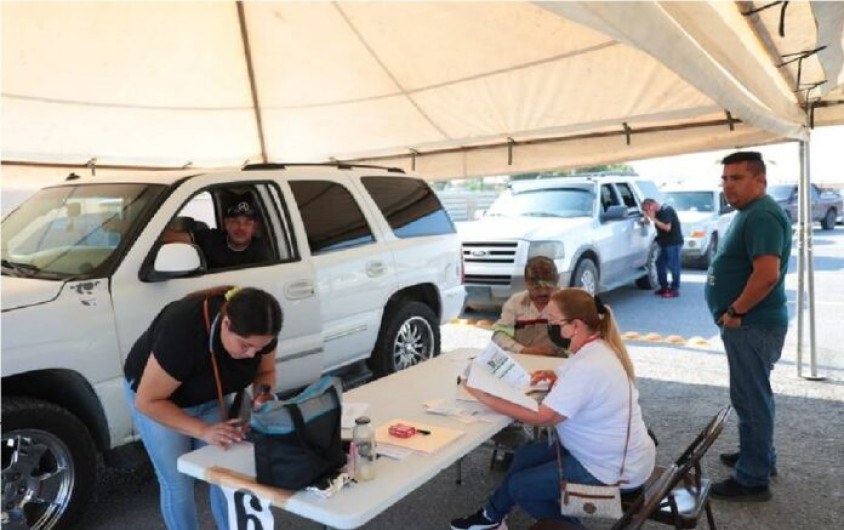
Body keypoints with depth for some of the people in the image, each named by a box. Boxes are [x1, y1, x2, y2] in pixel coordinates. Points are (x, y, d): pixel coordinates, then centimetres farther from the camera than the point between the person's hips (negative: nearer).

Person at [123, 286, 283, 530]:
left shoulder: (258, 327, -25)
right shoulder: (183, 331, -40)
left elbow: (266, 371, -6)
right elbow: (148, 402, -30)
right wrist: (203, 430, -36)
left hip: (209, 397, 4)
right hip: (157, 398, -4)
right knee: (178, 485, 0)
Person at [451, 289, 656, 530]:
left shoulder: (588, 366, -31)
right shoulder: (598, 348, -1)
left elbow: (541, 417, -28)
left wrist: (485, 397, -22)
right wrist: (558, 380, -1)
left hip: (614, 470, -9)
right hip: (619, 454, 9)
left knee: (519, 485, -2)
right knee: (527, 455, 16)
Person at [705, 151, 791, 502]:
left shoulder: (762, 215, -20)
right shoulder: (749, 213, 14)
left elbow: (767, 275, -30)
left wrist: (735, 311, -19)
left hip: (752, 325, -11)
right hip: (749, 324, 11)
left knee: (751, 399, -1)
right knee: (752, 396, 22)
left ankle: (753, 479, 10)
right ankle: (758, 455, 38)